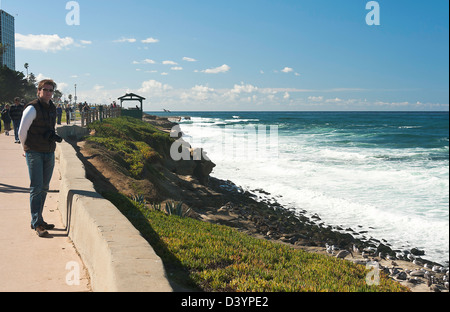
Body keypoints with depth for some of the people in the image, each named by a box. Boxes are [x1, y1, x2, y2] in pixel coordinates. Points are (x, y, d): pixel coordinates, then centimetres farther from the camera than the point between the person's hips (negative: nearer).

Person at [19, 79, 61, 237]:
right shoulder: (32, 108, -11)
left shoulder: (52, 108, 12)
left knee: (44, 187, 11)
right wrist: (26, 148, 4)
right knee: (36, 188, -8)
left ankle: (38, 220, 21)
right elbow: (22, 132, -8)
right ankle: (37, 224, -5)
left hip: (49, 153, 7)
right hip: (34, 153, -7)